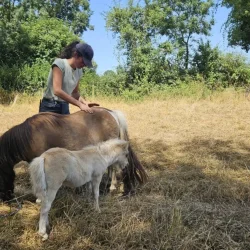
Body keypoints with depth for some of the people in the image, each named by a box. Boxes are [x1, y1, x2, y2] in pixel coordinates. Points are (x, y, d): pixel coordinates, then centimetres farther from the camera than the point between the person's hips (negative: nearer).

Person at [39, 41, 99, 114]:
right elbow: (57, 91, -24)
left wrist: (84, 102, -7)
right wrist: (80, 104, -27)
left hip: (65, 107, 7)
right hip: (50, 107, -6)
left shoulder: (79, 71, 6)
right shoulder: (60, 63, -14)